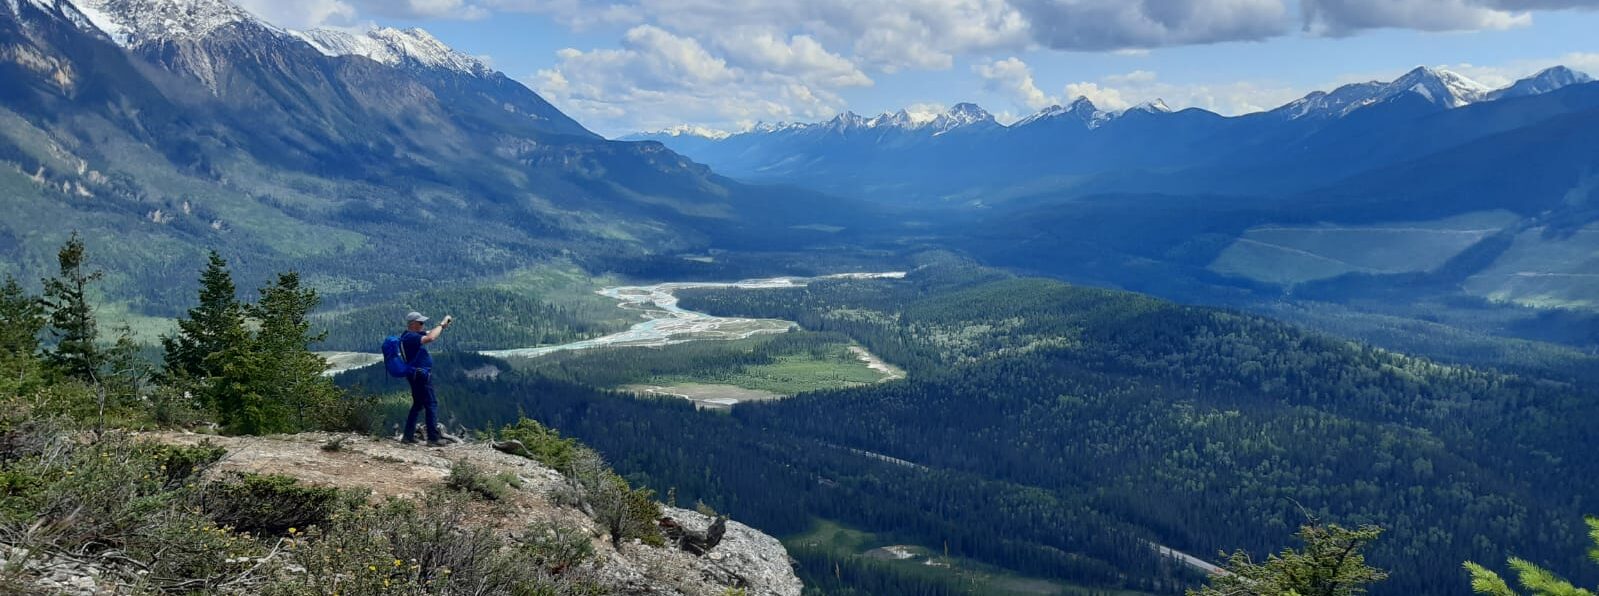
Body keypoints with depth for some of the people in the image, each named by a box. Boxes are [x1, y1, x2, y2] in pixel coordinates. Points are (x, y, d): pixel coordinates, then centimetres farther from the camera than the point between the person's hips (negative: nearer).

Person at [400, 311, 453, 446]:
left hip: (417, 375, 11)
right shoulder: (410, 337, -20)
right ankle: (434, 438, -7)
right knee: (432, 404, -7)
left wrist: (442, 326, 1)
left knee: (418, 405, 17)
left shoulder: (413, 335, 13)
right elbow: (430, 338, -34)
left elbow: (430, 335, 18)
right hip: (421, 375, -11)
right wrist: (441, 325, -23)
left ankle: (408, 436, 19)